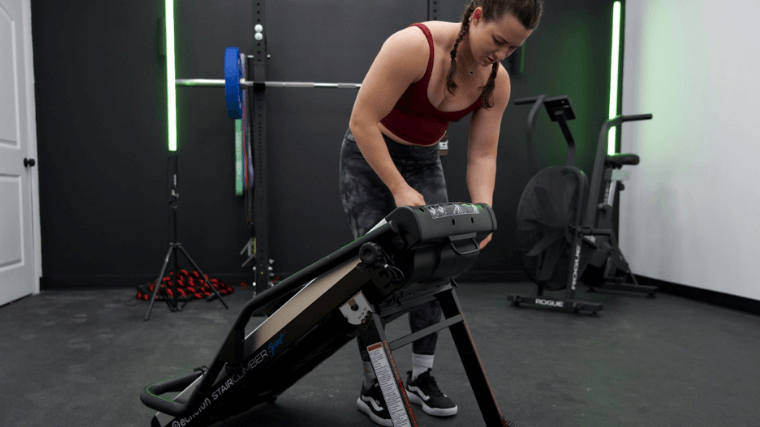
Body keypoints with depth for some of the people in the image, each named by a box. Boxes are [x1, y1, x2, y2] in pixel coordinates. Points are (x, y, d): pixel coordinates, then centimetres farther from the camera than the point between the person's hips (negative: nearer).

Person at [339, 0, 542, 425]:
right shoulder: (414, 46, -29)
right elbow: (362, 122, -28)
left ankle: (422, 375, 17)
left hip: (424, 160, 6)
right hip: (370, 154, -5)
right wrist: (400, 189, -29)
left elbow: (482, 155, -8)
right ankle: (373, 385, 9)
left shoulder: (497, 81, -11)